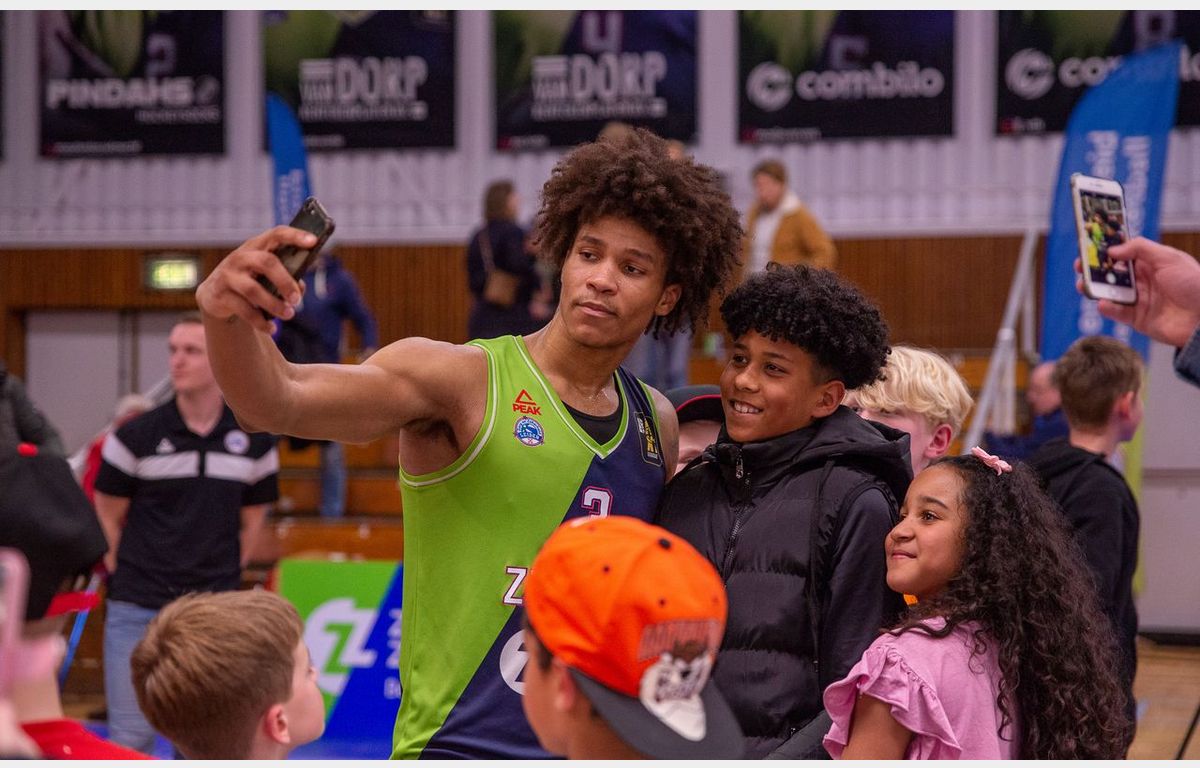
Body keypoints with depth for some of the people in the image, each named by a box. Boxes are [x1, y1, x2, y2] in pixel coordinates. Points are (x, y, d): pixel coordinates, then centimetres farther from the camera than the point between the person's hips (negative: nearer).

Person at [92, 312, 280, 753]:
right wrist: (130, 580, 4)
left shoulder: (254, 442, 2)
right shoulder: (136, 436, -5)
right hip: (137, 613, -2)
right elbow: (107, 519, 4)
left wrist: (224, 579, 8)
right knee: (131, 737, -1)